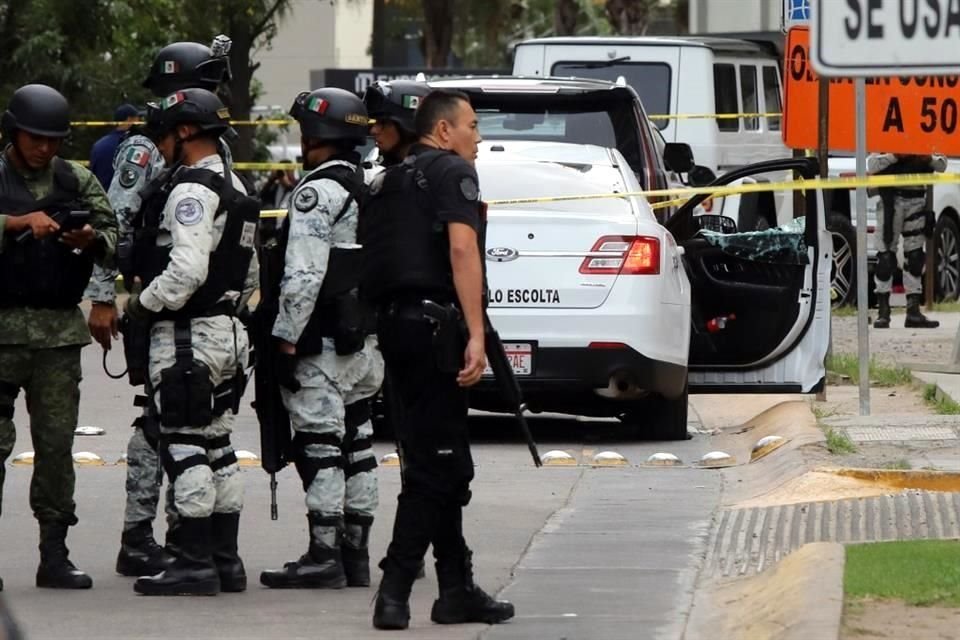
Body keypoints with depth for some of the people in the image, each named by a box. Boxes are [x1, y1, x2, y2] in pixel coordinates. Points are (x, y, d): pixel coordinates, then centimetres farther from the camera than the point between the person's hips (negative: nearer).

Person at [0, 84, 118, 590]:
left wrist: (91, 240, -12)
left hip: (60, 330, 3)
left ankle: (54, 555, 7)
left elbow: (113, 240, 8)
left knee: (56, 442, 3)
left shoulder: (77, 182, 12)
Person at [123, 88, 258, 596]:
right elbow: (250, 276, 21)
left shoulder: (191, 191, -16)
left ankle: (195, 562, -8)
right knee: (217, 448, 14)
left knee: (185, 448, -7)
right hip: (227, 331, 10)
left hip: (185, 338, -10)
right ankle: (225, 559, 17)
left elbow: (187, 271, -26)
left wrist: (142, 304, -13)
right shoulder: (234, 189, 17)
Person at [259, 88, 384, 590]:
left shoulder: (318, 192, -14)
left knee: (319, 446, -7)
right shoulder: (372, 191, 15)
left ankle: (324, 556, -9)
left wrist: (286, 339, -17)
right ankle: (355, 553, 15)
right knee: (356, 446, 11)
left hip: (323, 343, -9)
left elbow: (305, 275, -21)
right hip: (365, 342, 9)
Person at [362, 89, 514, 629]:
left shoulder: (390, 182, 21)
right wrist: (476, 334, -23)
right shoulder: (453, 172, -5)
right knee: (435, 467, -8)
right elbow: (461, 249, -17)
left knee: (447, 466, 14)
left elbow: (375, 258, 20)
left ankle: (457, 589, 17)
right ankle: (395, 592, -14)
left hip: (395, 322, 9)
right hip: (435, 325, -9)